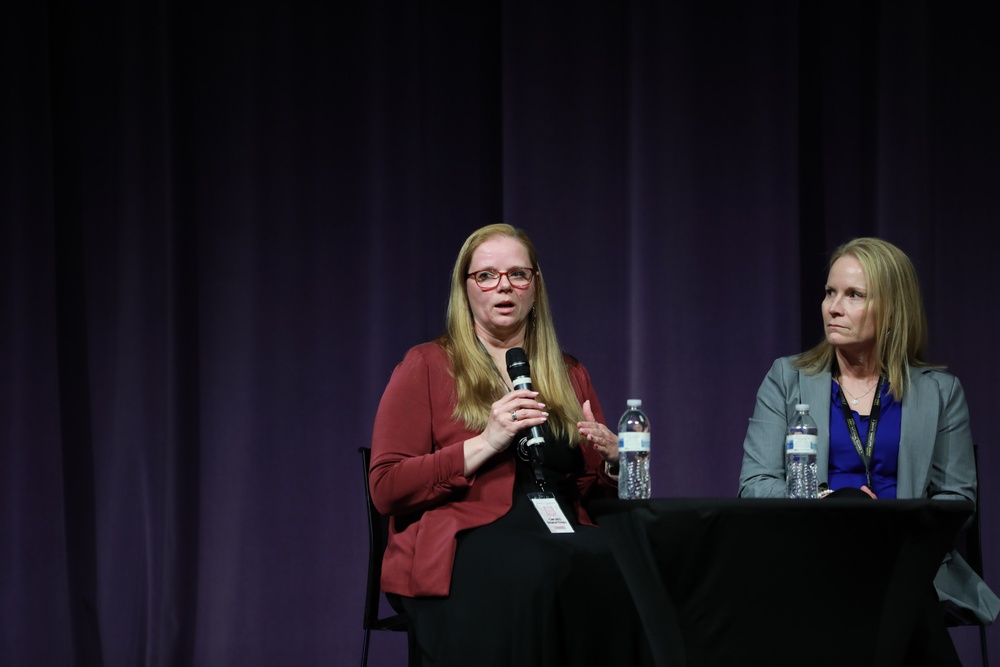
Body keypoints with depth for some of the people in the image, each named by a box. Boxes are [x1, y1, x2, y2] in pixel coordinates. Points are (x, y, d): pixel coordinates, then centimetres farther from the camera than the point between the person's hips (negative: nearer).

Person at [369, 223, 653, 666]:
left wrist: (613, 462, 4)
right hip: (464, 542, -4)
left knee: (612, 568, -34)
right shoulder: (427, 366, 9)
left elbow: (594, 491, 28)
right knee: (532, 572, -40)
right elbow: (385, 489, -1)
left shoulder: (569, 375, 23)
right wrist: (484, 444, -10)